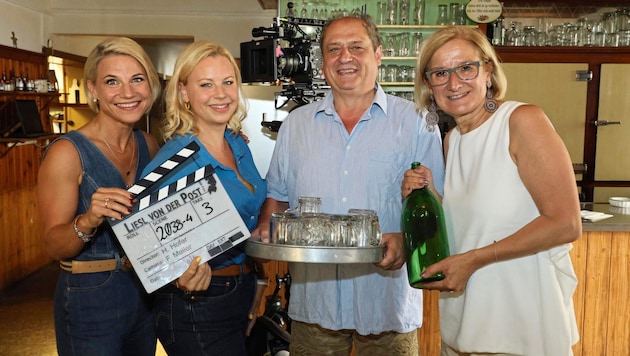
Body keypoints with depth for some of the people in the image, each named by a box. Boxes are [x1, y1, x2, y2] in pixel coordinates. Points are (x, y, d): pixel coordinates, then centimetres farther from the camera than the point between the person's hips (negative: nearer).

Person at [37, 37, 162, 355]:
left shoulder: (149, 145, 0)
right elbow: (55, 247, -14)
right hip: (91, 302, -5)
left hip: (146, 293, 6)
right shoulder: (67, 153, -16)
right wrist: (87, 222, -33)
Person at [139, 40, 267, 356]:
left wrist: (256, 281, 14)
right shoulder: (174, 161, -21)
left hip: (244, 294, 7)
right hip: (199, 309, -7)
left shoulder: (239, 145, 1)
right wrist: (183, 277, -36)